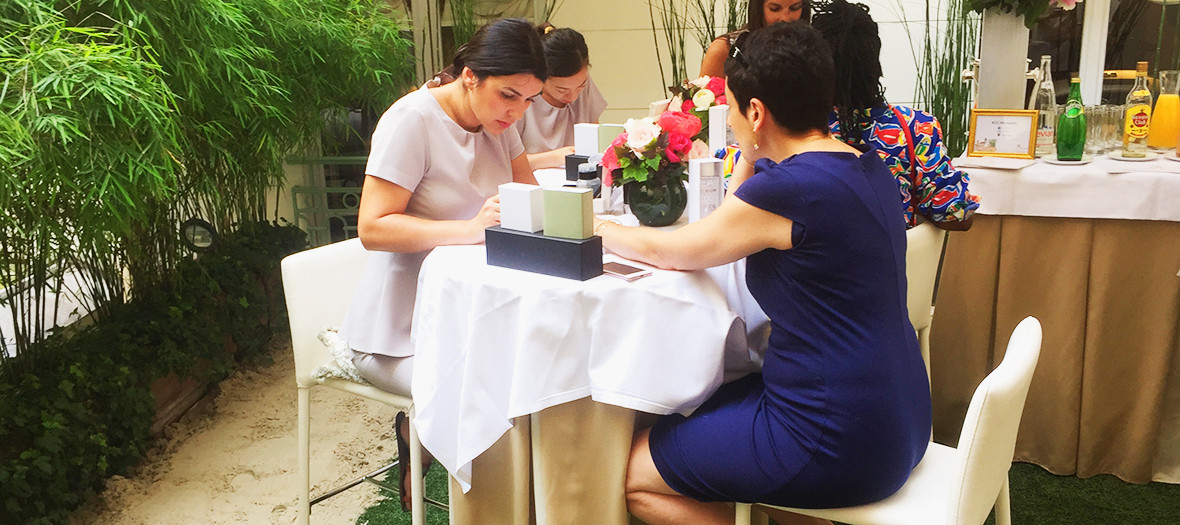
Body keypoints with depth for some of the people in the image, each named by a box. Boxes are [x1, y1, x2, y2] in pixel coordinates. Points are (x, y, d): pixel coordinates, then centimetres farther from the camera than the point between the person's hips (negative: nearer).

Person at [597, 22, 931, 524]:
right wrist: (754, 154, 10)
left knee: (630, 475, 1)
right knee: (705, 404, 27)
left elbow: (670, 251, -7)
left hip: (842, 445, -9)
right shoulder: (868, 167, 5)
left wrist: (596, 227, 8)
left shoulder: (790, 187, -22)